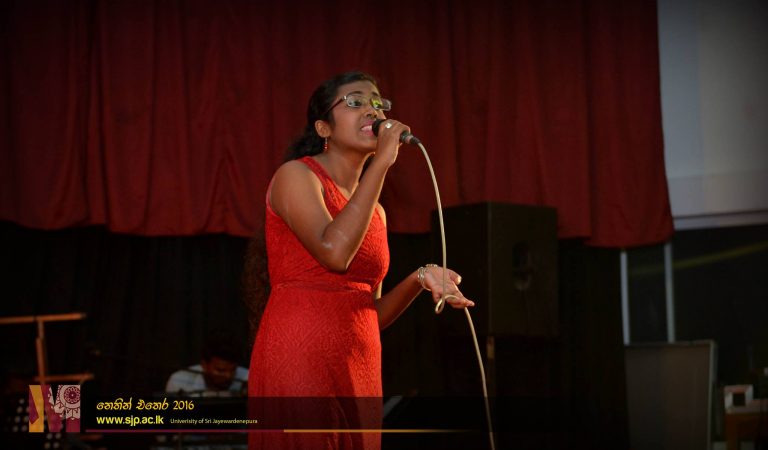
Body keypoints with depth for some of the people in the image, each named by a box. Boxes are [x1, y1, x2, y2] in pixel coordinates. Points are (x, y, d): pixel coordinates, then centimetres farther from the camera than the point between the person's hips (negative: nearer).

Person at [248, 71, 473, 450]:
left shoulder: (376, 212, 18)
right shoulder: (296, 175, -2)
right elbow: (334, 252, -20)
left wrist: (420, 278, -2)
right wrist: (381, 163, -14)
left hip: (359, 372, 7)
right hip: (299, 360, -7)